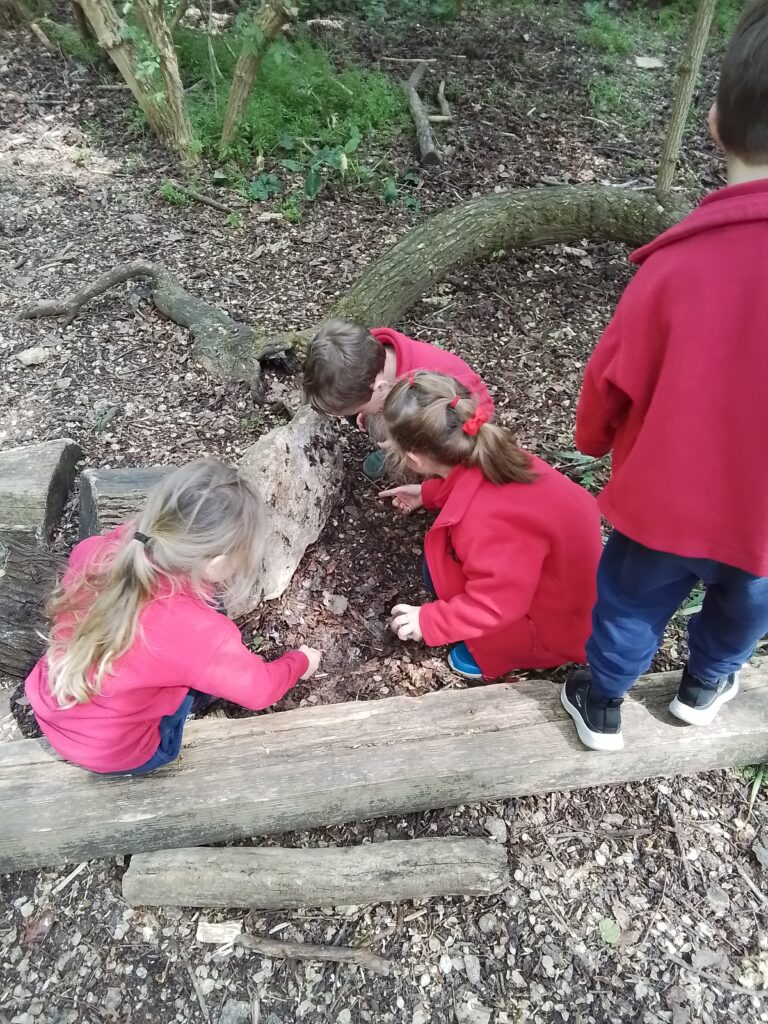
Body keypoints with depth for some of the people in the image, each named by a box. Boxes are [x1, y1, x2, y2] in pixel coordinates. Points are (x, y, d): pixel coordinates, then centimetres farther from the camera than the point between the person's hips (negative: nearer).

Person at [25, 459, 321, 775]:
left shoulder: (96, 553, -20)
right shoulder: (196, 630, -34)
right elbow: (259, 689, -15)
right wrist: (300, 661, 4)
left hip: (48, 711, 6)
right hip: (111, 755, -5)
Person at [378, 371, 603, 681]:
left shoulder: (483, 523, -39)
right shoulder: (488, 454, -12)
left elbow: (496, 604, -30)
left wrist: (429, 621, -19)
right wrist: (427, 493, 21)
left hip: (560, 619, -8)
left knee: (437, 569, -13)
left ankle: (506, 649, 6)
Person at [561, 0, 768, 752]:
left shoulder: (678, 261, -22)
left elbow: (613, 377, -11)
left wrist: (595, 437, 10)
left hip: (669, 497, -1)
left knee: (631, 603, 22)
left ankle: (601, 706, 42)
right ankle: (704, 687, 55)